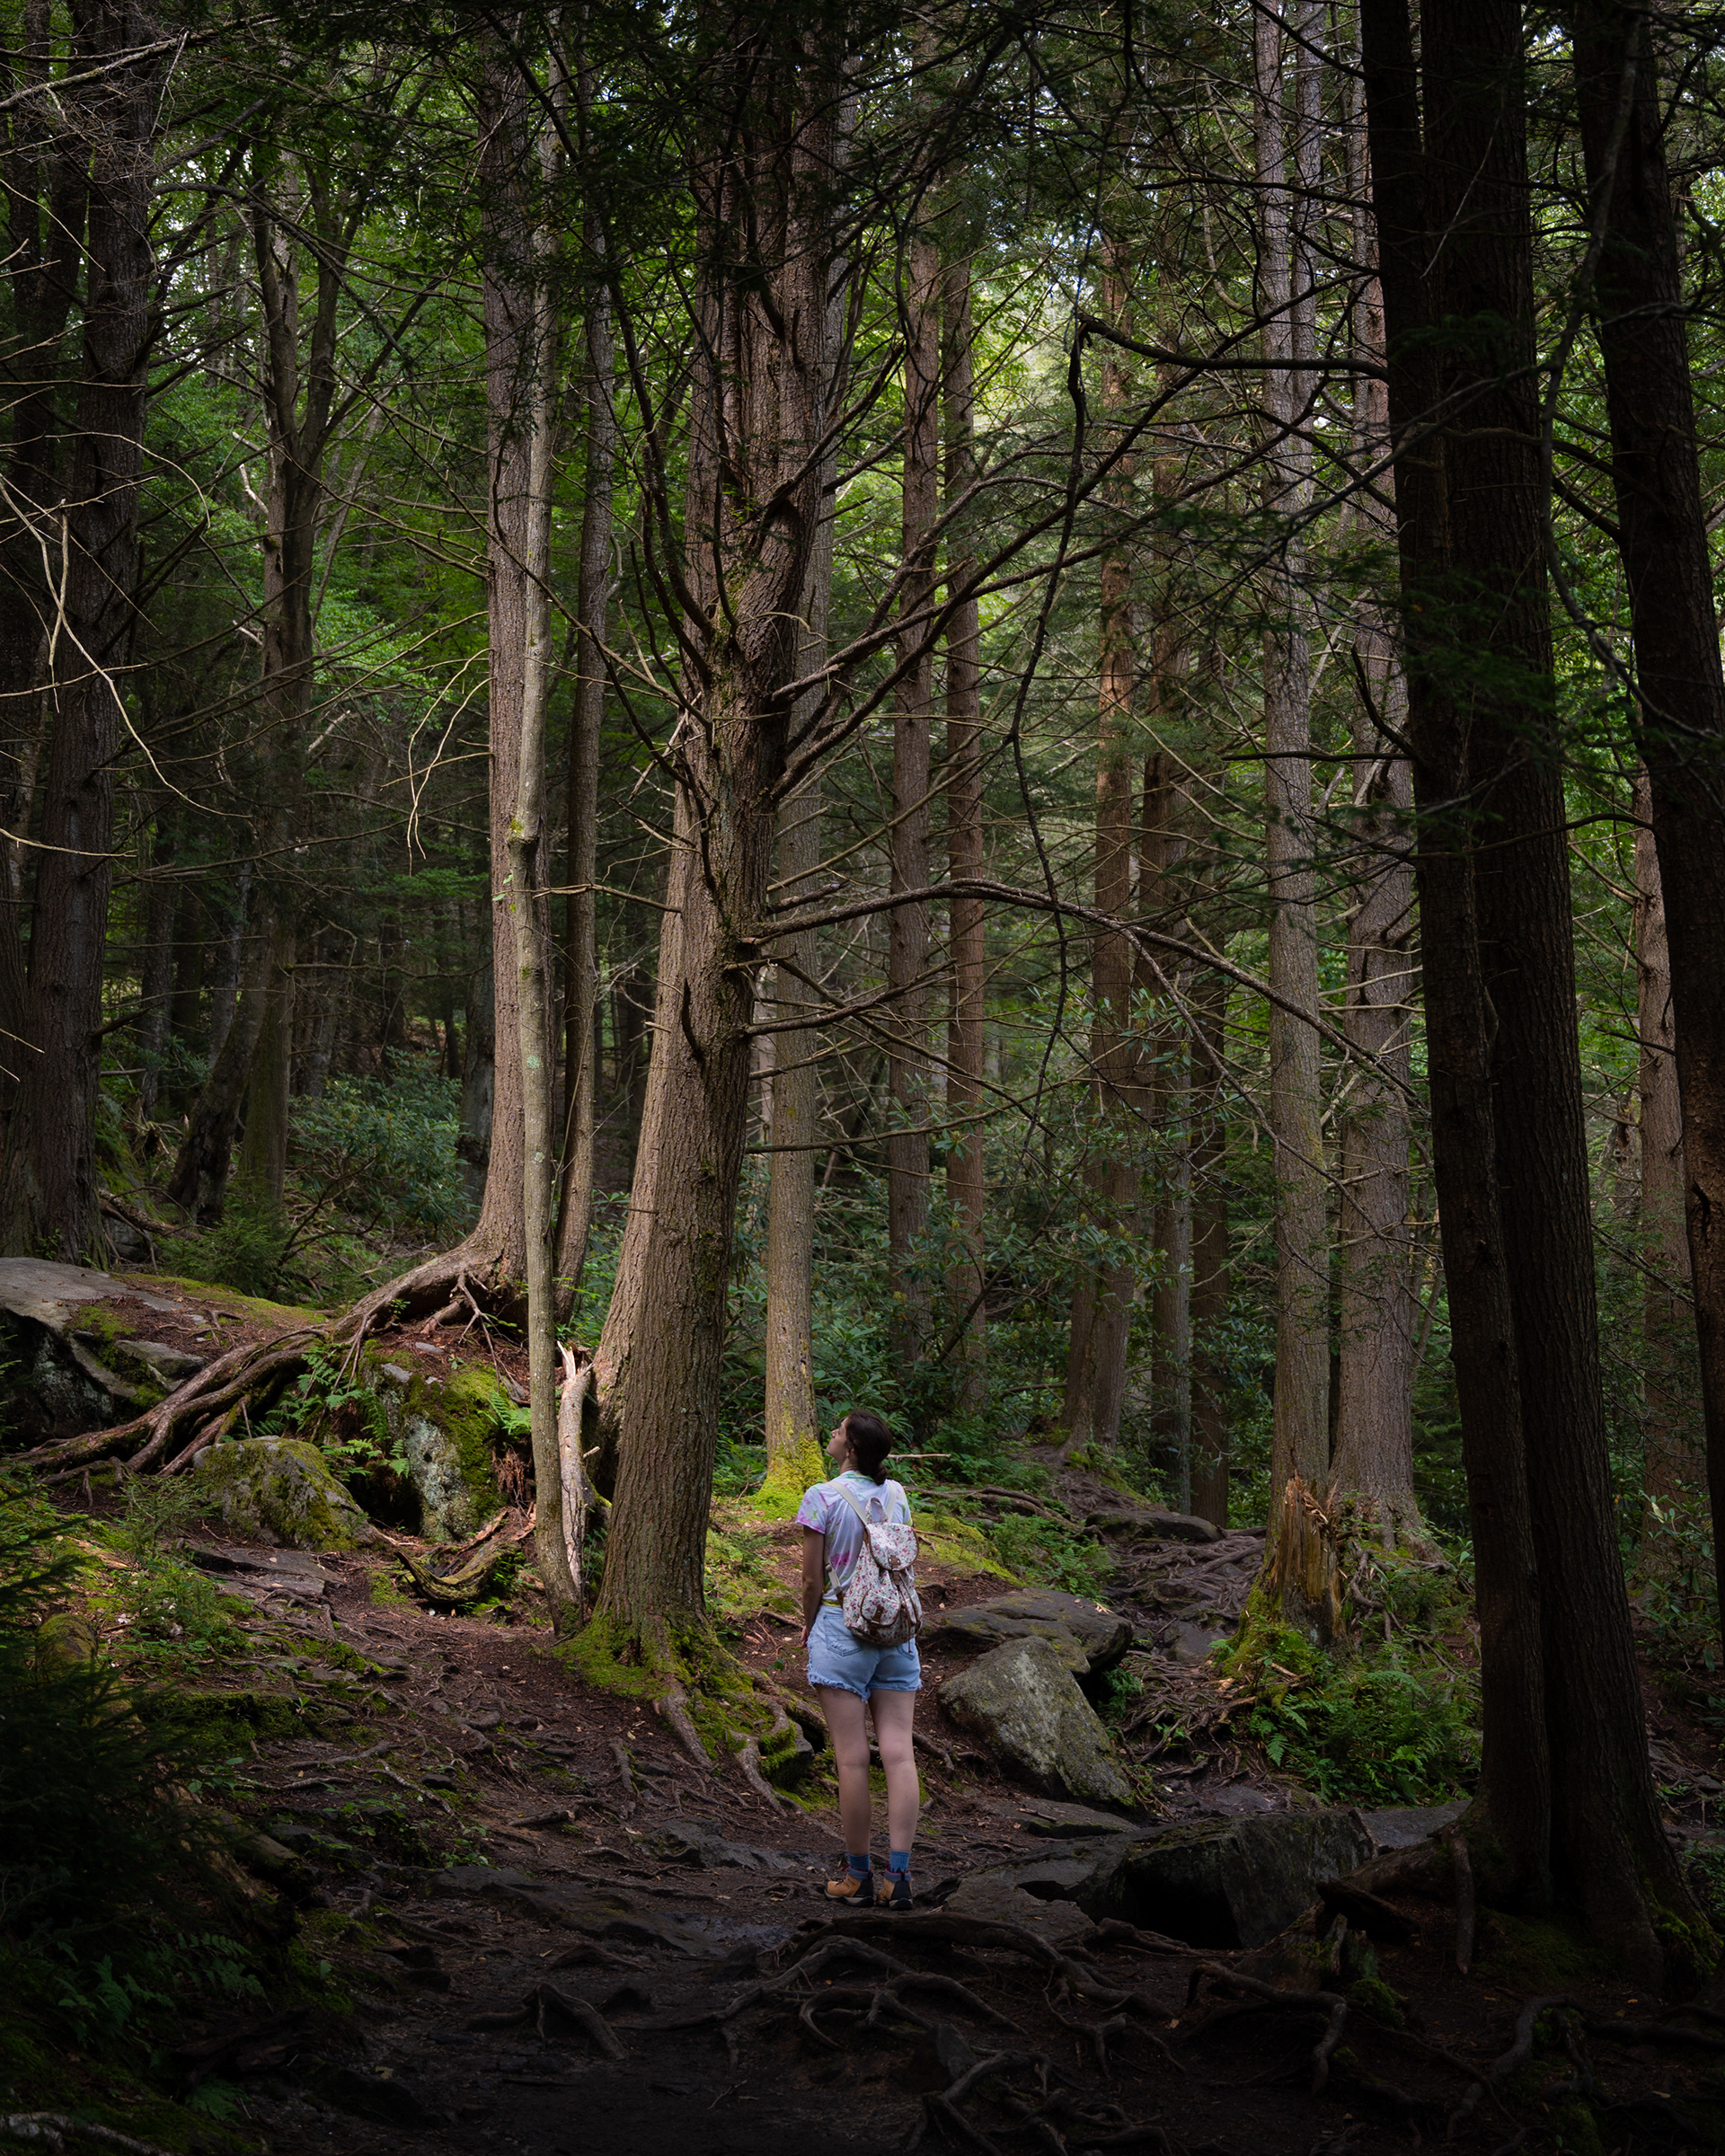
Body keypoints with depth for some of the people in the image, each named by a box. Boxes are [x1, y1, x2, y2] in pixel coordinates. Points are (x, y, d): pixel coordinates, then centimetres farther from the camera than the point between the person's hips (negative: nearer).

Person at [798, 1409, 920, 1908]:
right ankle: (898, 1876, -1)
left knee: (852, 1759, -1)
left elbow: (813, 1578, -6)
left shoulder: (823, 1497, -9)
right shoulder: (896, 1495, 6)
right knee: (899, 1753, 1)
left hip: (841, 1627, -5)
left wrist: (807, 1624, 11)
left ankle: (859, 1877, 5)